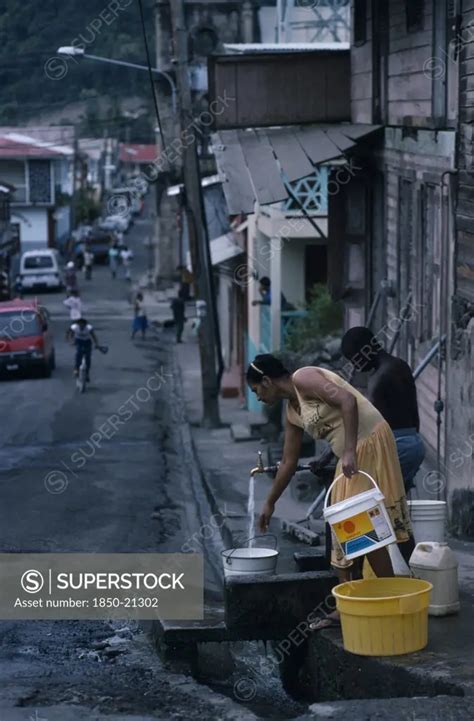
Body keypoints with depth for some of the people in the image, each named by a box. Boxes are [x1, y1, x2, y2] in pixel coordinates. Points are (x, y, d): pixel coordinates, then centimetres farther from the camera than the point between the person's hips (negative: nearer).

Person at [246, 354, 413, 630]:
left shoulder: (303, 378, -11)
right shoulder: (293, 413, 16)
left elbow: (347, 400, -24)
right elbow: (289, 463, 24)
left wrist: (349, 451, -28)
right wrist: (270, 504, 30)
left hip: (370, 444, -10)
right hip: (350, 458, 10)